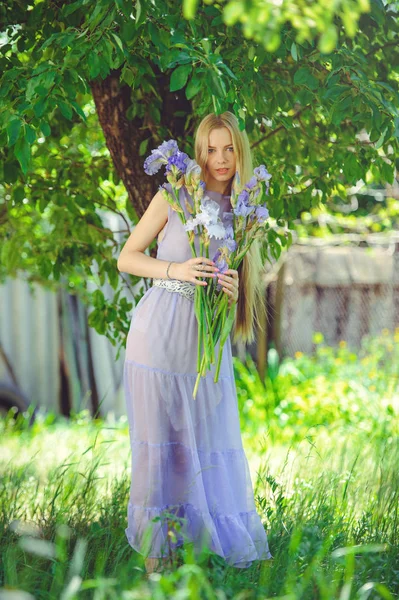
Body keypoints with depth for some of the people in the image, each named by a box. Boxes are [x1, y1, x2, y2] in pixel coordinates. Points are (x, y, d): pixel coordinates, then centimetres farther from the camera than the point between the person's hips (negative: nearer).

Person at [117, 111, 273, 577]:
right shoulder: (174, 197, -1)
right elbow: (126, 258, 0)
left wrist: (233, 289, -8)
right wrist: (175, 270, -16)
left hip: (208, 339, 3)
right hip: (159, 333, -3)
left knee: (213, 440, 6)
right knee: (159, 439, 1)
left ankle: (231, 538, 19)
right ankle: (156, 542, 10)